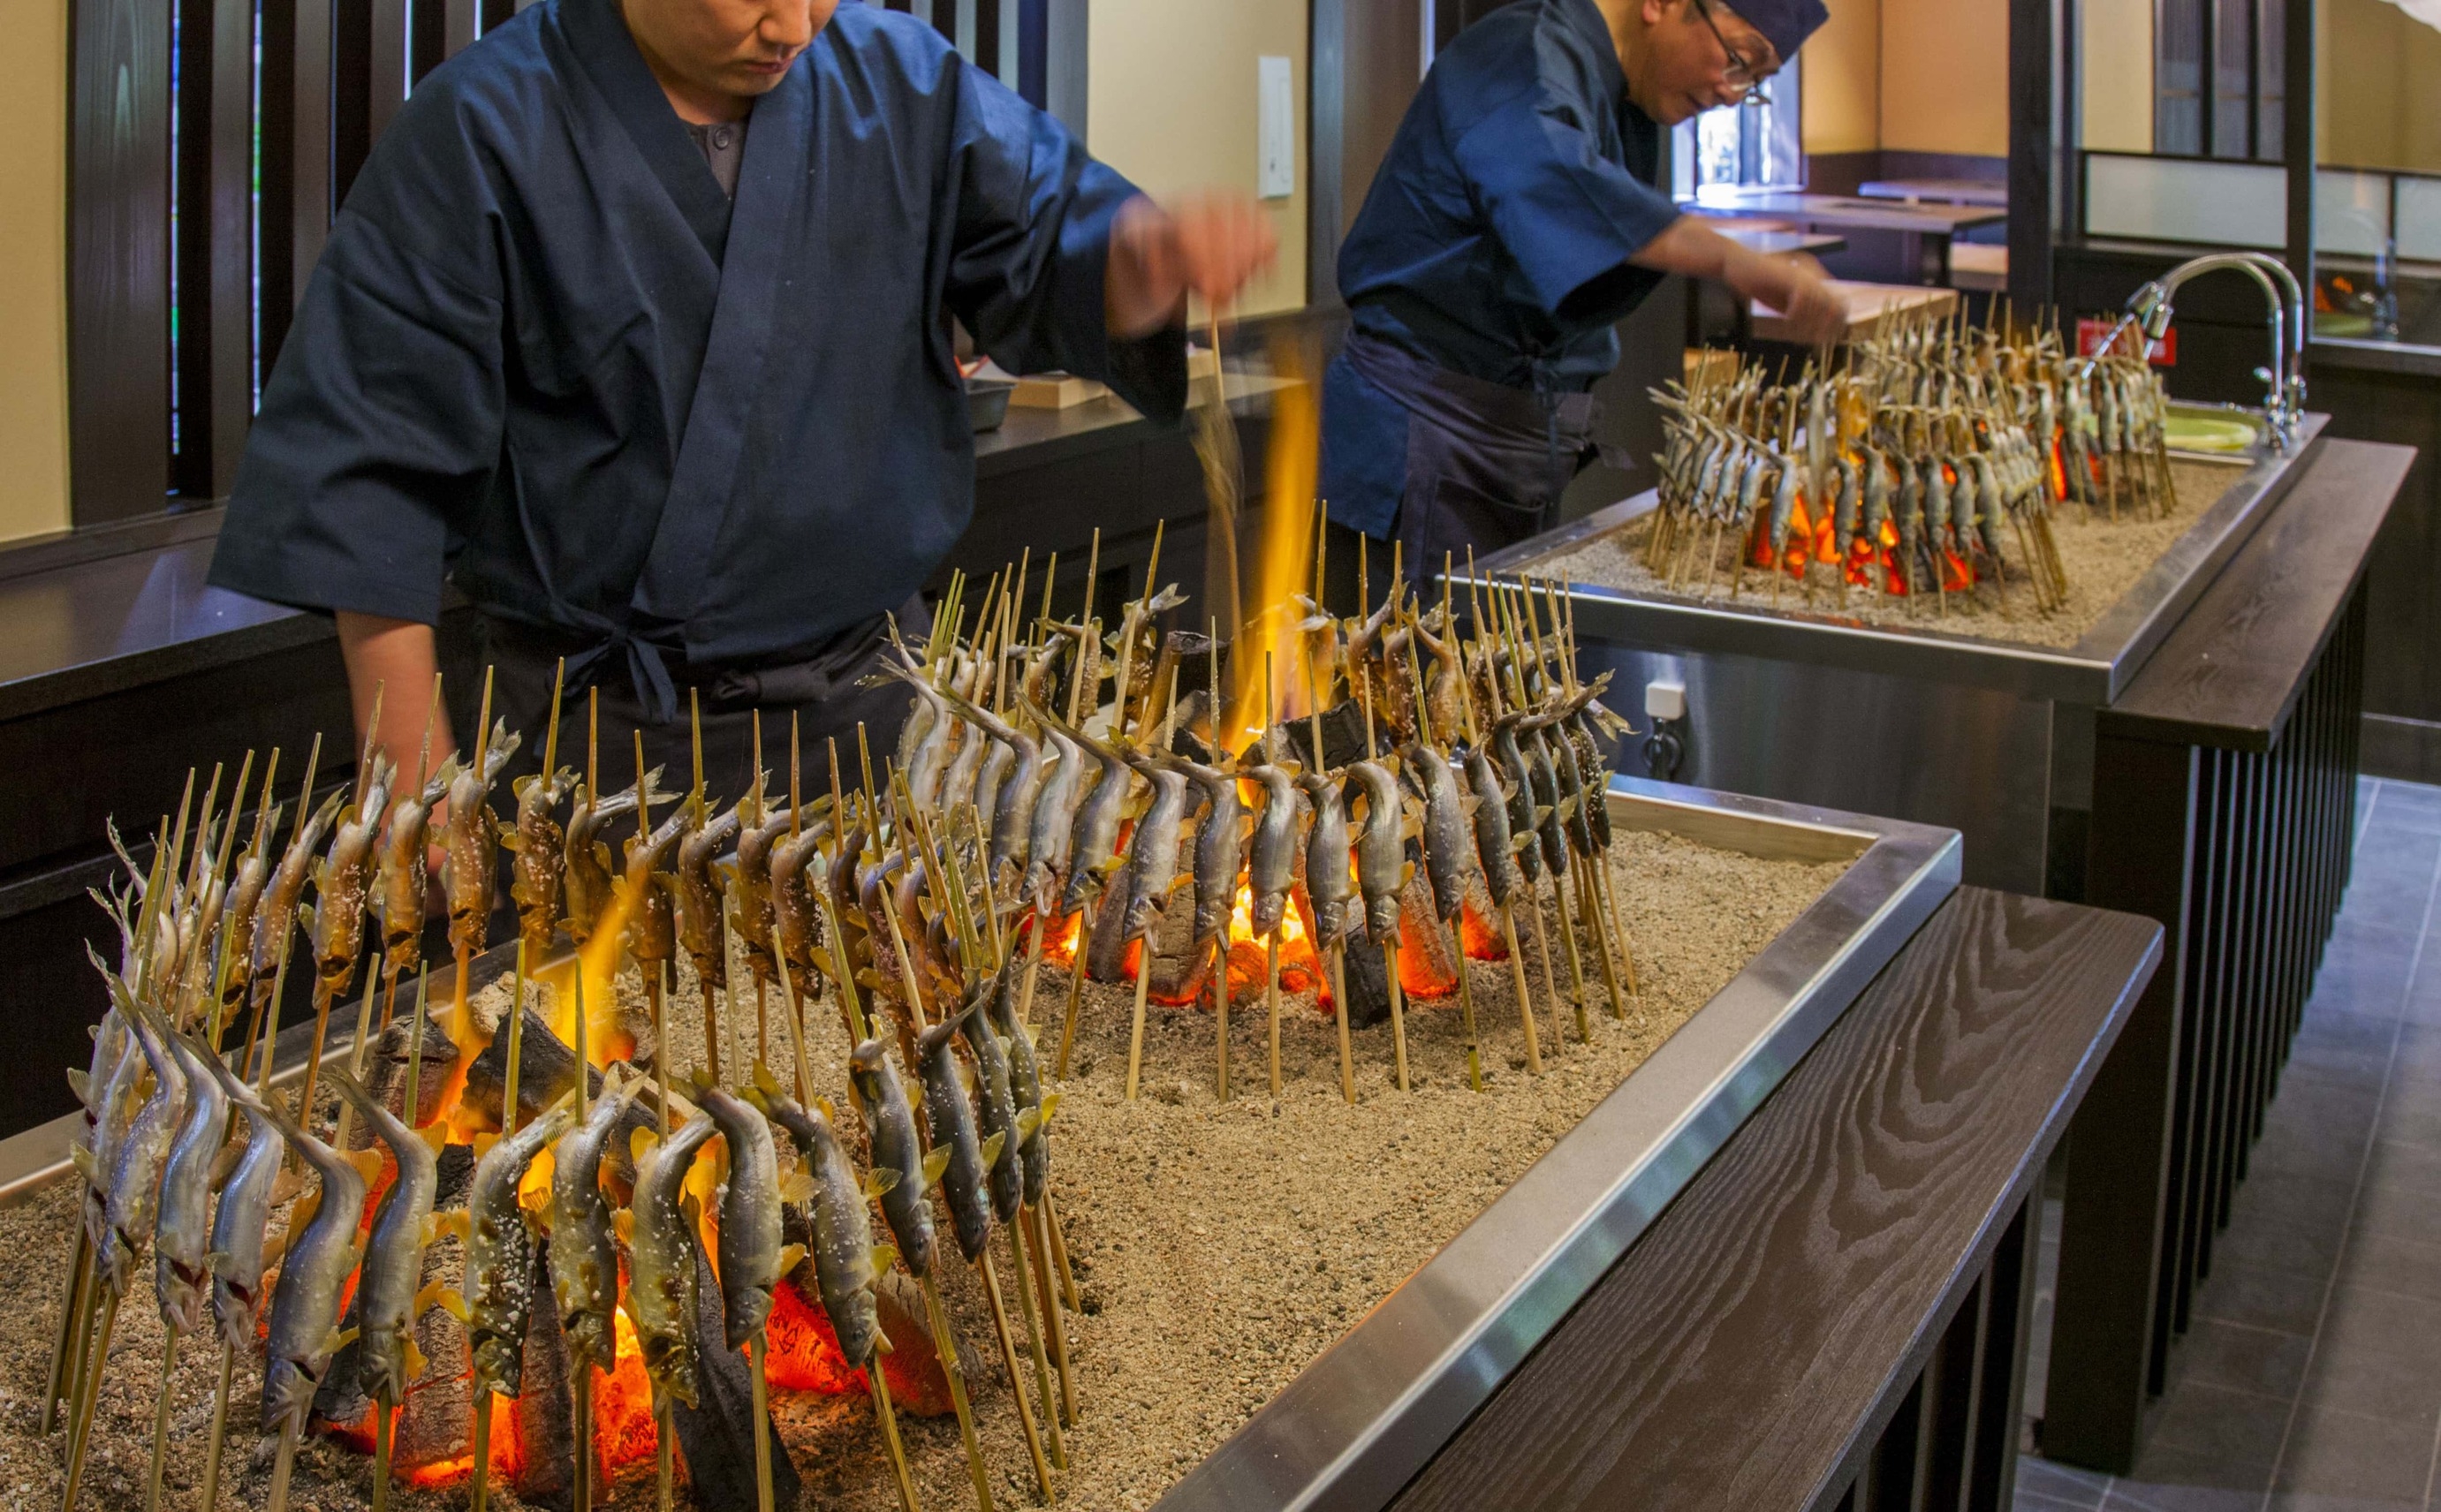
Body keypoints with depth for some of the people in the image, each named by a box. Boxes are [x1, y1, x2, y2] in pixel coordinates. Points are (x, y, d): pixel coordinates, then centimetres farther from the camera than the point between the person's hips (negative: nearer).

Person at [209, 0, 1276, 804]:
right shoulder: (480, 132, -10)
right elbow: (374, 460, -9)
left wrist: (1149, 254, -25)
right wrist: (410, 764, -12)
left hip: (863, 695, 4)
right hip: (597, 726, -3)